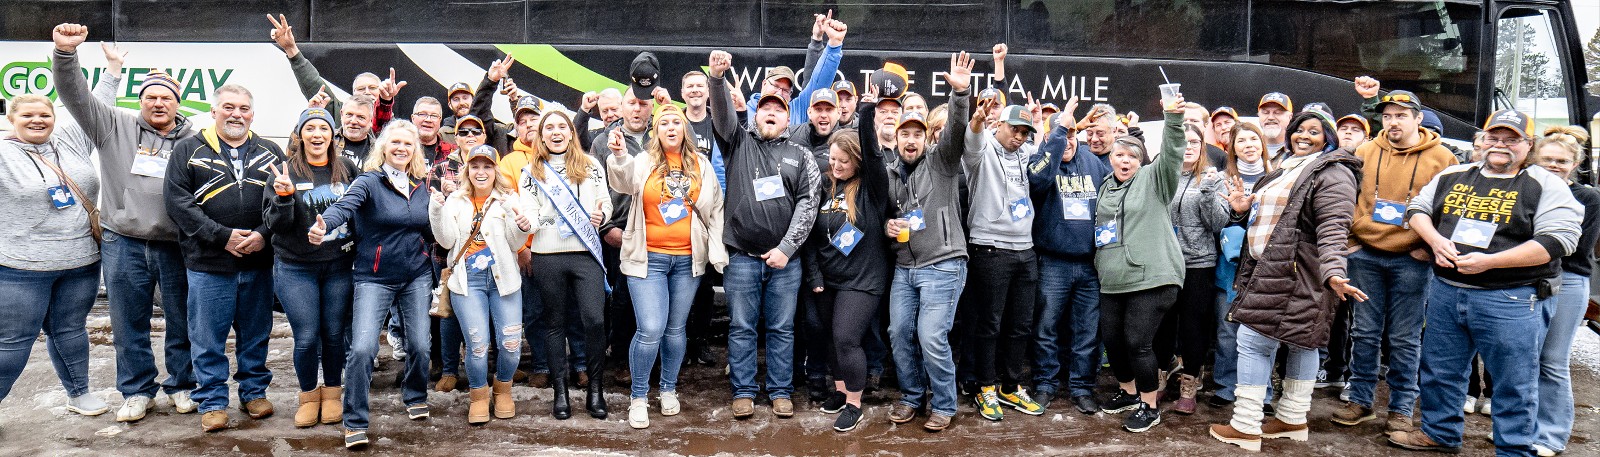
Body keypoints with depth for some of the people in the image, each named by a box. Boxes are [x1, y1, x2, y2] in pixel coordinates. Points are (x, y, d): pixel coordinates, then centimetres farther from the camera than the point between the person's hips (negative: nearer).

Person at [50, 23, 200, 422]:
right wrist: (66, 52, -21)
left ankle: (181, 385, 25)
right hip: (123, 244, 1)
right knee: (128, 322, 9)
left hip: (177, 246, 0)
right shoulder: (116, 126, 4)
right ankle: (137, 391, 23)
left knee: (182, 321, 9)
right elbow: (74, 94, -5)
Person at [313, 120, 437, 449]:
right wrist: (322, 225, -47)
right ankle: (355, 423, 1)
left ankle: (415, 398, 34)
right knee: (362, 348, -13)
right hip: (374, 278, -4)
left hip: (416, 277, 4)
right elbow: (344, 205, -27)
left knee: (420, 344, 5)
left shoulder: (422, 186, 8)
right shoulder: (370, 181, -7)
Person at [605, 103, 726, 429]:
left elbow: (715, 208, 10)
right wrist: (618, 156, -42)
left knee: (676, 328, 11)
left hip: (688, 259, 2)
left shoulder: (701, 164, 8)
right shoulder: (644, 163, 1)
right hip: (649, 258, -2)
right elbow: (624, 182, -20)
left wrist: (718, 252, 3)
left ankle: (669, 389, 29)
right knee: (650, 330, -10)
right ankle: (638, 396, 7)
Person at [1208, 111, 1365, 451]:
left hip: (1296, 275, -9)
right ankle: (1293, 420, 22)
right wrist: (1244, 210, 8)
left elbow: (1333, 229, -22)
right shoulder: (1286, 170, 20)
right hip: (1270, 271, 9)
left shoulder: (1331, 174, -9)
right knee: (1299, 343, 16)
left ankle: (1246, 427, -5)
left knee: (1253, 340, -11)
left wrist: (1333, 272, -34)